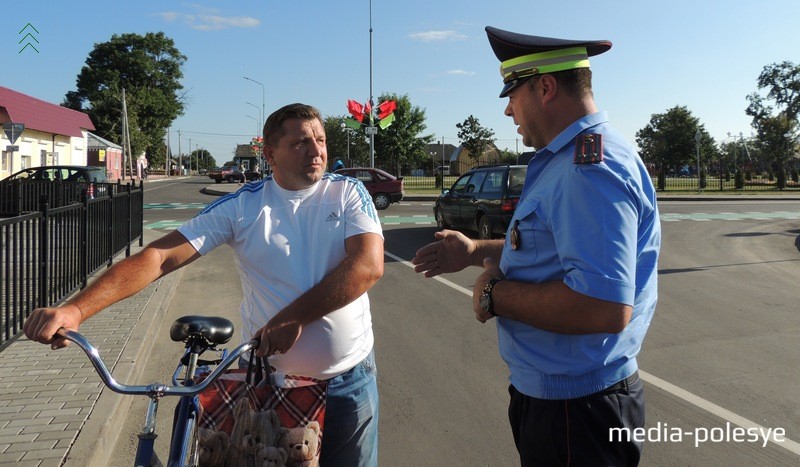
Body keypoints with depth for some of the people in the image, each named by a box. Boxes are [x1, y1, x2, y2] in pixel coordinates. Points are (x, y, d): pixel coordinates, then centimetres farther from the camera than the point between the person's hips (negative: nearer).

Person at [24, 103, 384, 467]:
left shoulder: (349, 193, -5)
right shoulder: (242, 206, -7)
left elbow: (368, 265, -20)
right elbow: (159, 256, -13)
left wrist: (294, 316, -27)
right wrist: (76, 309, -25)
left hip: (348, 381, 1)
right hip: (267, 376, 0)